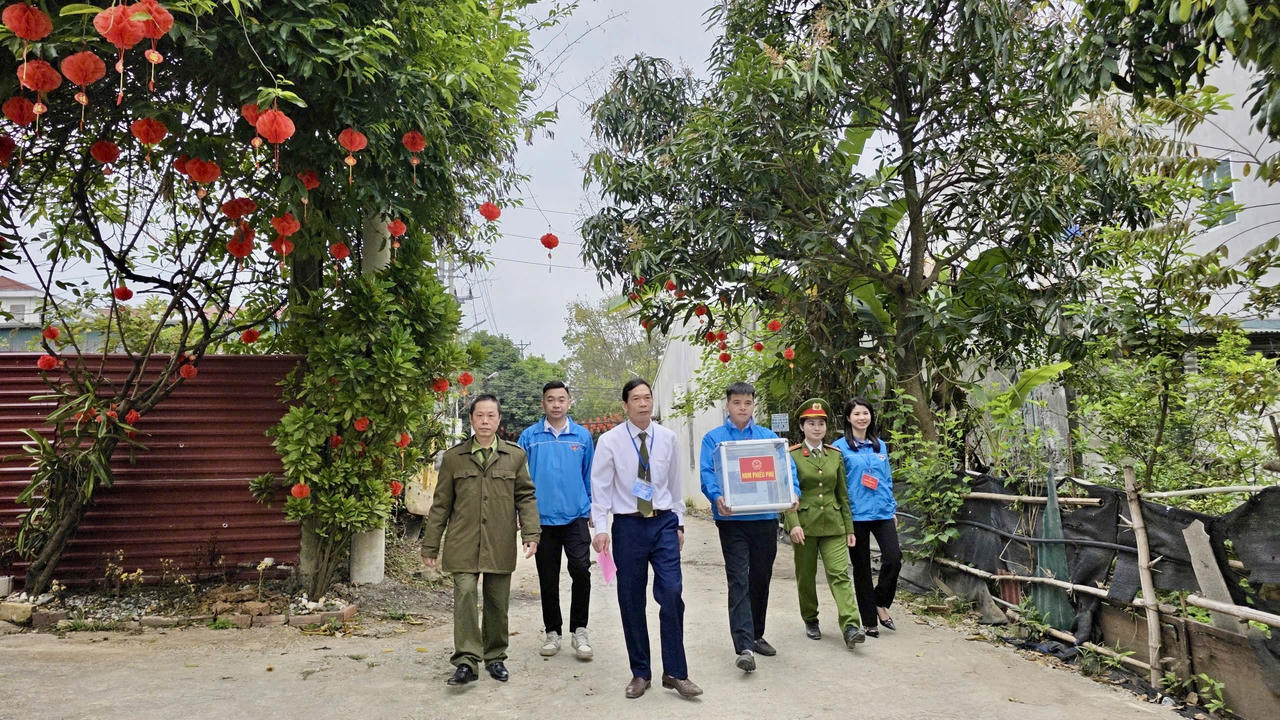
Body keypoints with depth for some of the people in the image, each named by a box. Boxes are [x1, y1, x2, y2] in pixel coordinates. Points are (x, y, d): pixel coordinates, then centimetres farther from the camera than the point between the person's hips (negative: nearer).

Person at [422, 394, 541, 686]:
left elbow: (526, 497, 7)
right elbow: (441, 504, 8)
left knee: (498, 603, 8)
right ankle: (466, 661, -2)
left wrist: (530, 534, -5)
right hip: (463, 543, -1)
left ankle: (495, 657, 26)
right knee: (465, 594, -12)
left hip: (500, 545, 1)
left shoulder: (515, 455, 6)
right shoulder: (453, 457, 5)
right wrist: (430, 545, 8)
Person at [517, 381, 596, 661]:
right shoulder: (529, 437, 0)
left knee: (581, 570, -14)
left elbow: (590, 476, 11)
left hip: (576, 517, 0)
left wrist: (591, 506, 11)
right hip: (542, 519, 1)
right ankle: (553, 632, 28)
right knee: (548, 579, 11)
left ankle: (579, 629, 6)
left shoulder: (582, 435, 3)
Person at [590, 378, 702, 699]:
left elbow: (675, 483, 10)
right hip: (628, 525, -1)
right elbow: (600, 486, -4)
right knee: (631, 601, 7)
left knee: (672, 595, -6)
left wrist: (679, 523, 12)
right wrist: (601, 528, -12)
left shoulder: (668, 438, 2)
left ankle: (675, 673, 9)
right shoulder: (609, 441, -5)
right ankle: (640, 673, 23)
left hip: (664, 523, 1)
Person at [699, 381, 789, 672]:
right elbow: (707, 473, -7)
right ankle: (744, 646, -7)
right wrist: (717, 498, -27)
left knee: (761, 578, 14)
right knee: (738, 581, -7)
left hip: (765, 518, 3)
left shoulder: (769, 436, 11)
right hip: (732, 519, -3)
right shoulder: (713, 438, 4)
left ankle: (756, 635, 30)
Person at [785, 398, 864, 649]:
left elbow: (843, 494, 11)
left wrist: (849, 528, 9)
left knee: (840, 573, -8)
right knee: (806, 576, 9)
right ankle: (810, 621, 26)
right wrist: (793, 524, -19)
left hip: (832, 524, 2)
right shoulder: (792, 456, -3)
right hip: (804, 524, -2)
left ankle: (851, 626, -13)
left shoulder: (835, 455, 8)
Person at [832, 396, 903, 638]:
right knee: (862, 568, 6)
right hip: (856, 515, -4)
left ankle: (881, 604, 15)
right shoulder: (841, 447, -4)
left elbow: (888, 480, 17)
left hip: (882, 513, 4)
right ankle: (870, 621, 19)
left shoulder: (880, 446, 11)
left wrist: (893, 509, 14)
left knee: (894, 558, -10)